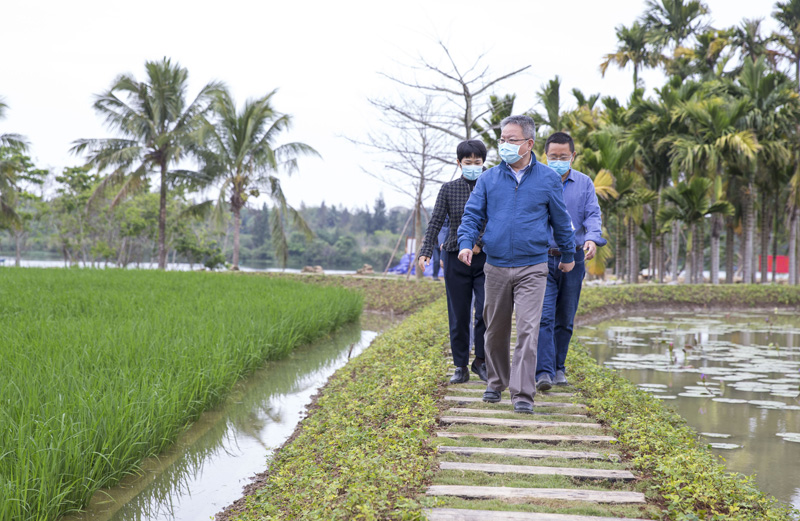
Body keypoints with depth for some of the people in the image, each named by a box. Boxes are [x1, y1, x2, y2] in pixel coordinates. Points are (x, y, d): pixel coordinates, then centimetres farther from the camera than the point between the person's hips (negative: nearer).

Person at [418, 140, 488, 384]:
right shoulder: (449, 189, 4)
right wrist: (425, 251, -12)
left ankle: (480, 360, 7)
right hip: (456, 259, 1)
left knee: (486, 311, -11)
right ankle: (461, 367, 13)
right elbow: (436, 222, -2)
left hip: (485, 258, -1)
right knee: (459, 316, 4)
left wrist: (479, 243, -8)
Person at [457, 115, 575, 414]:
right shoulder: (488, 179, 7)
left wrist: (568, 255, 22)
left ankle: (522, 394, -9)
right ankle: (496, 383, 29)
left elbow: (561, 221, 14)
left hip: (532, 268, -2)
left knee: (528, 331, -11)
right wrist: (466, 243, -12)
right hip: (495, 268, 2)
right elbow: (472, 215, 6)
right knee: (495, 330, 11)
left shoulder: (548, 179, 4)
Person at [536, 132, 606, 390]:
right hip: (543, 257, -3)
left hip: (573, 259, 3)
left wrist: (593, 238, -19)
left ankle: (558, 368, 21)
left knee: (565, 319, 9)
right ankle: (544, 372, -17)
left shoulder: (584, 183, 9)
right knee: (544, 316, -13)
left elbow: (593, 214, 2)